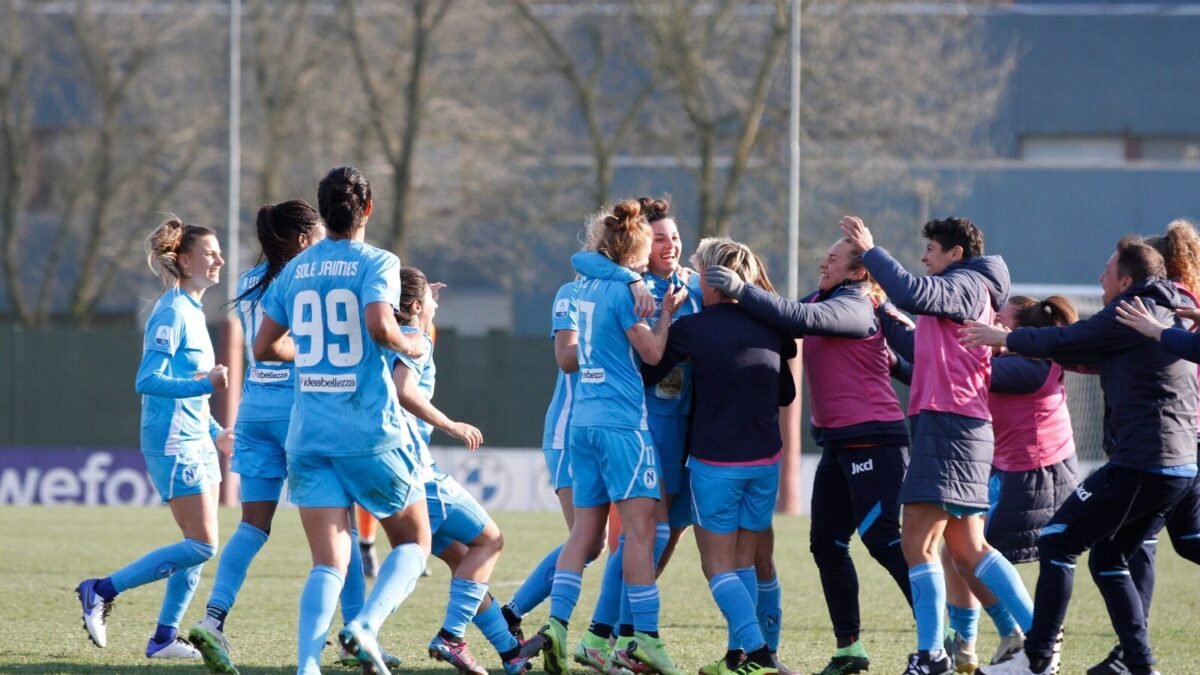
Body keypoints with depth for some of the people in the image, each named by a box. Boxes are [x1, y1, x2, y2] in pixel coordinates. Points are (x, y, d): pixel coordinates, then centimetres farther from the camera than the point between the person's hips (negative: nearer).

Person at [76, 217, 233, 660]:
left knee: (199, 548, 7)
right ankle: (102, 591, -6)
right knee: (202, 546, -12)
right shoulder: (172, 312, -14)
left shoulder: (192, 311, 16)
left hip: (195, 443, 10)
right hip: (173, 444, -10)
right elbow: (148, 381, -22)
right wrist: (204, 385, -30)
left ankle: (164, 639, 10)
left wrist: (215, 433, 26)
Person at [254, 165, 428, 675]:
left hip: (309, 436, 4)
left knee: (329, 564, 0)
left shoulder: (294, 271, 10)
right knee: (414, 542, 13)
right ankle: (366, 625, -13)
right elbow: (379, 324, -22)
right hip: (372, 433, -4)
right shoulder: (376, 263, -5)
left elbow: (264, 348, 14)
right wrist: (411, 346, -2)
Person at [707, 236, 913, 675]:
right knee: (827, 544, 7)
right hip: (838, 442, 10)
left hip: (871, 440, -10)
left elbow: (800, 317, -27)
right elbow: (791, 317, 8)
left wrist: (741, 291, -29)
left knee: (881, 539, -12)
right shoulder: (824, 301, 15)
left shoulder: (857, 308, -14)